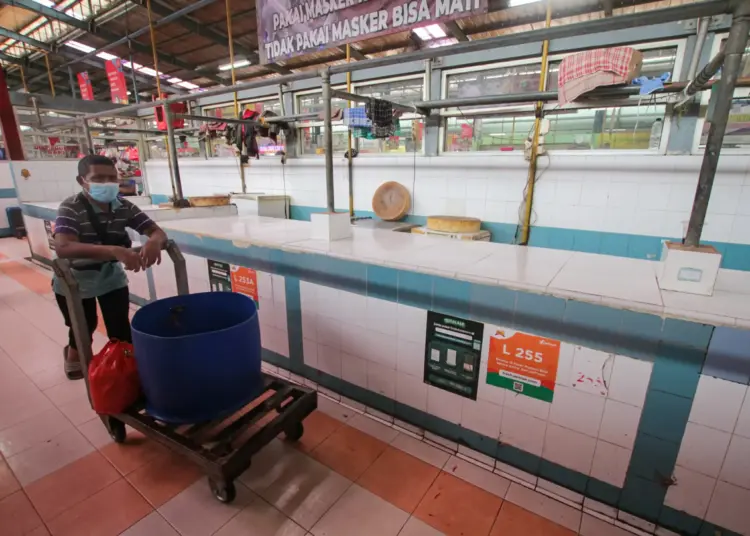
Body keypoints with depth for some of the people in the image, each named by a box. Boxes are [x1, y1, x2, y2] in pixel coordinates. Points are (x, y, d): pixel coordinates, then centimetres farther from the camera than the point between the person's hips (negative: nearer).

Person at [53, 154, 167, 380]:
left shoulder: (125, 207, -13)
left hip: (112, 276, 2)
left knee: (121, 329, -1)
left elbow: (157, 232, -18)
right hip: (74, 281, -2)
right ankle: (75, 354, 51)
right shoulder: (71, 208, -25)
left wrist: (154, 242, -45)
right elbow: (63, 248, -41)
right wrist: (114, 250, -56)